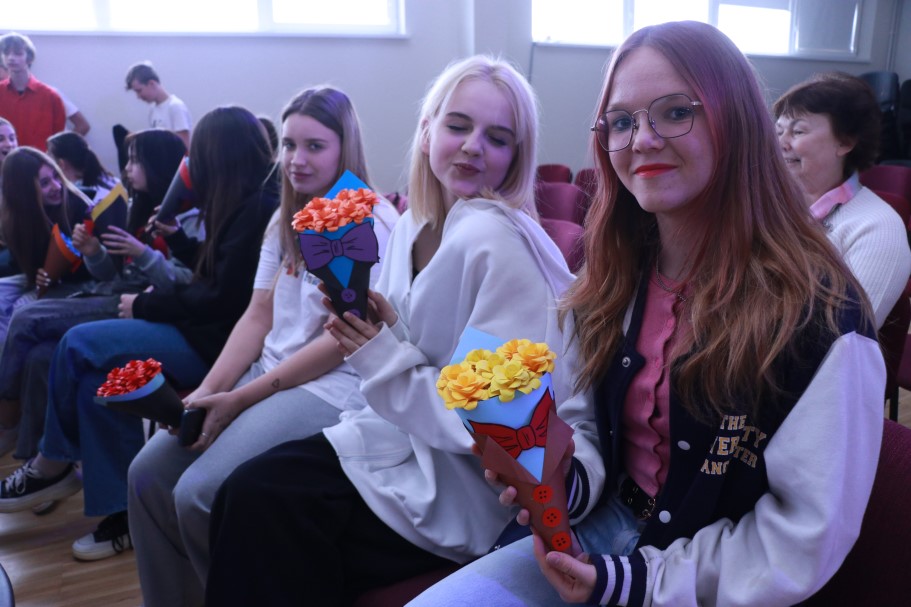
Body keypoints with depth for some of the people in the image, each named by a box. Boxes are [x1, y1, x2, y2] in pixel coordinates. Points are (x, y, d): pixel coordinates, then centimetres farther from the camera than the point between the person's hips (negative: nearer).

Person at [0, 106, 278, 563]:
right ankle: (121, 510, 5)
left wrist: (144, 306, -9)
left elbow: (221, 298, -20)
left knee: (79, 345, -10)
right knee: (97, 374, -2)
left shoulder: (258, 209, -18)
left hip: (219, 343, -9)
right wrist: (176, 237, 24)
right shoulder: (250, 204, 12)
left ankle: (53, 465, 11)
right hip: (209, 330, 10)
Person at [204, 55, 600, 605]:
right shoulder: (415, 225, 4)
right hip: (415, 432, 7)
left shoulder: (497, 241, -21)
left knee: (259, 502, -14)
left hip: (476, 480, -7)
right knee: (247, 491, -5)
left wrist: (385, 360, -20)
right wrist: (361, 320, -8)